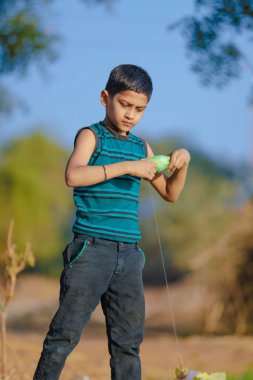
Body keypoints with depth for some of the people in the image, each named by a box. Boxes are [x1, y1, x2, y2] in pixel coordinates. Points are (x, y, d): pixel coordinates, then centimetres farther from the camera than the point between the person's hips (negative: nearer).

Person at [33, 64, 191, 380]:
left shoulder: (141, 148, 16)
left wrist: (181, 165, 4)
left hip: (128, 253, 6)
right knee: (66, 331, -6)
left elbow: (170, 193, 23)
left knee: (128, 339, 7)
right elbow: (73, 175, -21)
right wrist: (128, 167, -23)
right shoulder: (91, 136, -1)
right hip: (91, 247, -6)